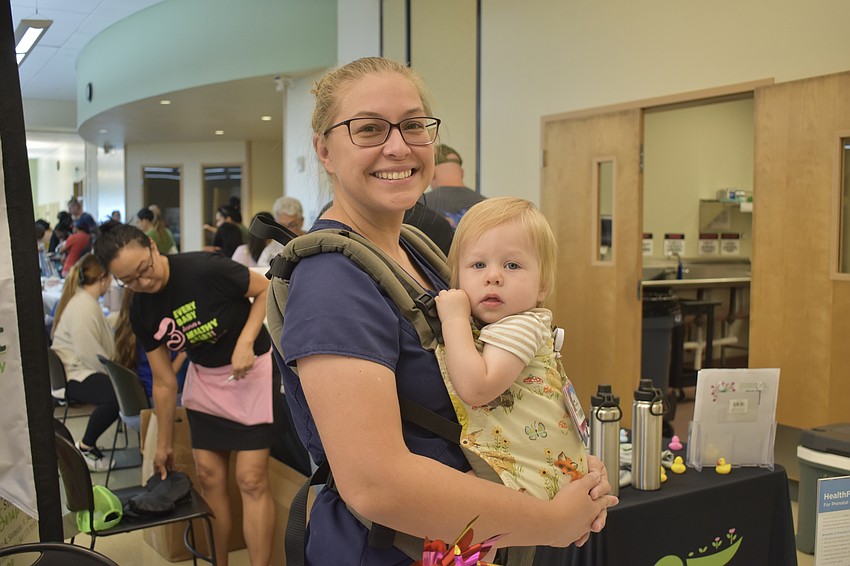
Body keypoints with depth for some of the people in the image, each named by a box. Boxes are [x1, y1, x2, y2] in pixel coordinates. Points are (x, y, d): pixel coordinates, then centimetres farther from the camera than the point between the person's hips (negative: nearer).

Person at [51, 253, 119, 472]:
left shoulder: (86, 300, 15)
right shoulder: (83, 306, -19)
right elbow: (91, 354, -24)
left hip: (85, 369, 11)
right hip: (74, 375, -11)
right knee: (116, 395, -32)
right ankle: (85, 448, -11)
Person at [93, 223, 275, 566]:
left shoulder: (205, 269, -26)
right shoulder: (141, 312, -8)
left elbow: (266, 289, -12)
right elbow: (164, 382, 1)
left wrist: (245, 342, -24)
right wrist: (163, 444, 7)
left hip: (251, 367, -5)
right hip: (204, 375, 5)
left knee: (251, 479, -7)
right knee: (208, 475, 6)